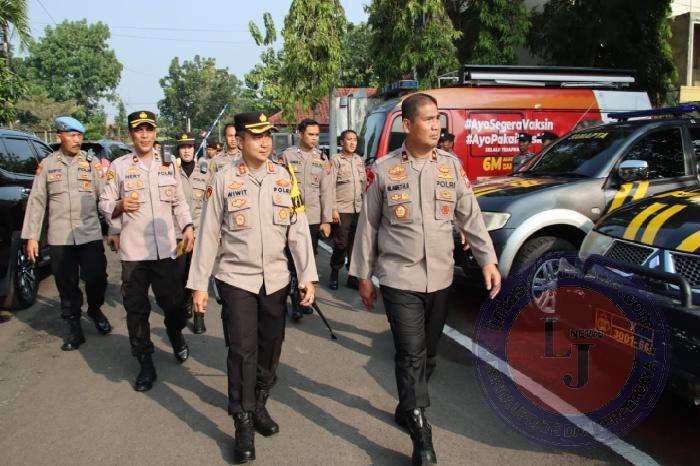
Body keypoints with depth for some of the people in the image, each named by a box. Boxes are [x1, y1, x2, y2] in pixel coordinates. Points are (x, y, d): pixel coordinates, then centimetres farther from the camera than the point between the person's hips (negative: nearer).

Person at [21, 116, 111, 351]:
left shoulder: (92, 162, 5)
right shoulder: (47, 164, 7)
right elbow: (36, 201, 6)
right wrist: (31, 236, 3)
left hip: (91, 234, 0)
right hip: (59, 237, 1)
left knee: (97, 278, 1)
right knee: (67, 285, 7)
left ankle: (95, 309, 30)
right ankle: (73, 326, 23)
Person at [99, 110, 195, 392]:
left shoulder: (169, 165, 9)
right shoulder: (119, 166, 2)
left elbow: (179, 202, 14)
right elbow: (104, 204, 3)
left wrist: (188, 227, 0)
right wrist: (119, 206, -18)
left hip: (165, 248, 1)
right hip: (133, 250, -1)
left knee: (173, 302, 8)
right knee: (136, 309, 4)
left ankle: (176, 337, 40)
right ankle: (145, 363, 18)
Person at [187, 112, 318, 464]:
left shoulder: (284, 178, 1)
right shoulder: (223, 180, -4)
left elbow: (298, 229, 2)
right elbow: (208, 234, -1)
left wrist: (307, 277, -2)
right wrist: (199, 283, -1)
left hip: (276, 279, 3)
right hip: (236, 279, -2)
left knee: (270, 348, 12)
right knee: (242, 351, -3)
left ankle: (259, 405, 34)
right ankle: (243, 425, 12)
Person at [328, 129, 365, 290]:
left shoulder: (359, 160, 15)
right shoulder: (335, 160, -3)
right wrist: (333, 209, -13)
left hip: (358, 210, 5)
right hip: (342, 210, -5)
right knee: (341, 244, -2)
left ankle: (353, 276, 17)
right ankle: (334, 275, 14)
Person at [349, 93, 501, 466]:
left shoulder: (451, 165, 4)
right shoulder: (384, 169, -3)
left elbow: (470, 216, 6)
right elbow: (367, 225, 2)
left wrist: (488, 259, -4)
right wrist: (363, 275, 4)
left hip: (440, 279, 4)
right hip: (399, 279, -3)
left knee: (428, 352, 16)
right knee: (411, 355, -5)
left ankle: (407, 408, 38)